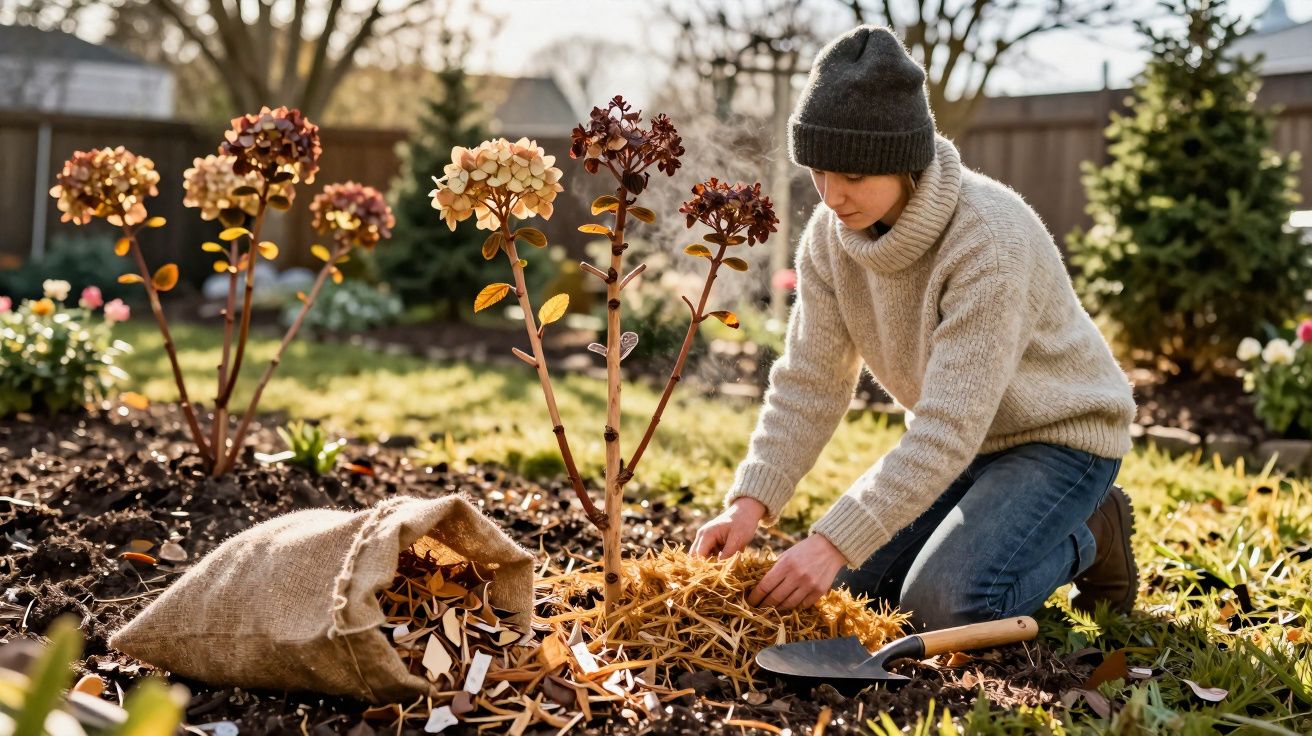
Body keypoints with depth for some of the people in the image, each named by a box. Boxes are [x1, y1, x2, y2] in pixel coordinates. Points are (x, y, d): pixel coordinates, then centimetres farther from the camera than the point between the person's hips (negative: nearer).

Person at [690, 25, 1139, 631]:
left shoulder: (989, 239, -33)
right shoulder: (830, 234, -12)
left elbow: (949, 429, -36)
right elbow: (809, 382, -9)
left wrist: (835, 541, -39)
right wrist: (752, 501, -23)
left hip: (1058, 435, -7)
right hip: (961, 440, 7)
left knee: (944, 603, -23)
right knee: (847, 584, 1)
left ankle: (1087, 537, 5)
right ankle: (995, 519, 21)